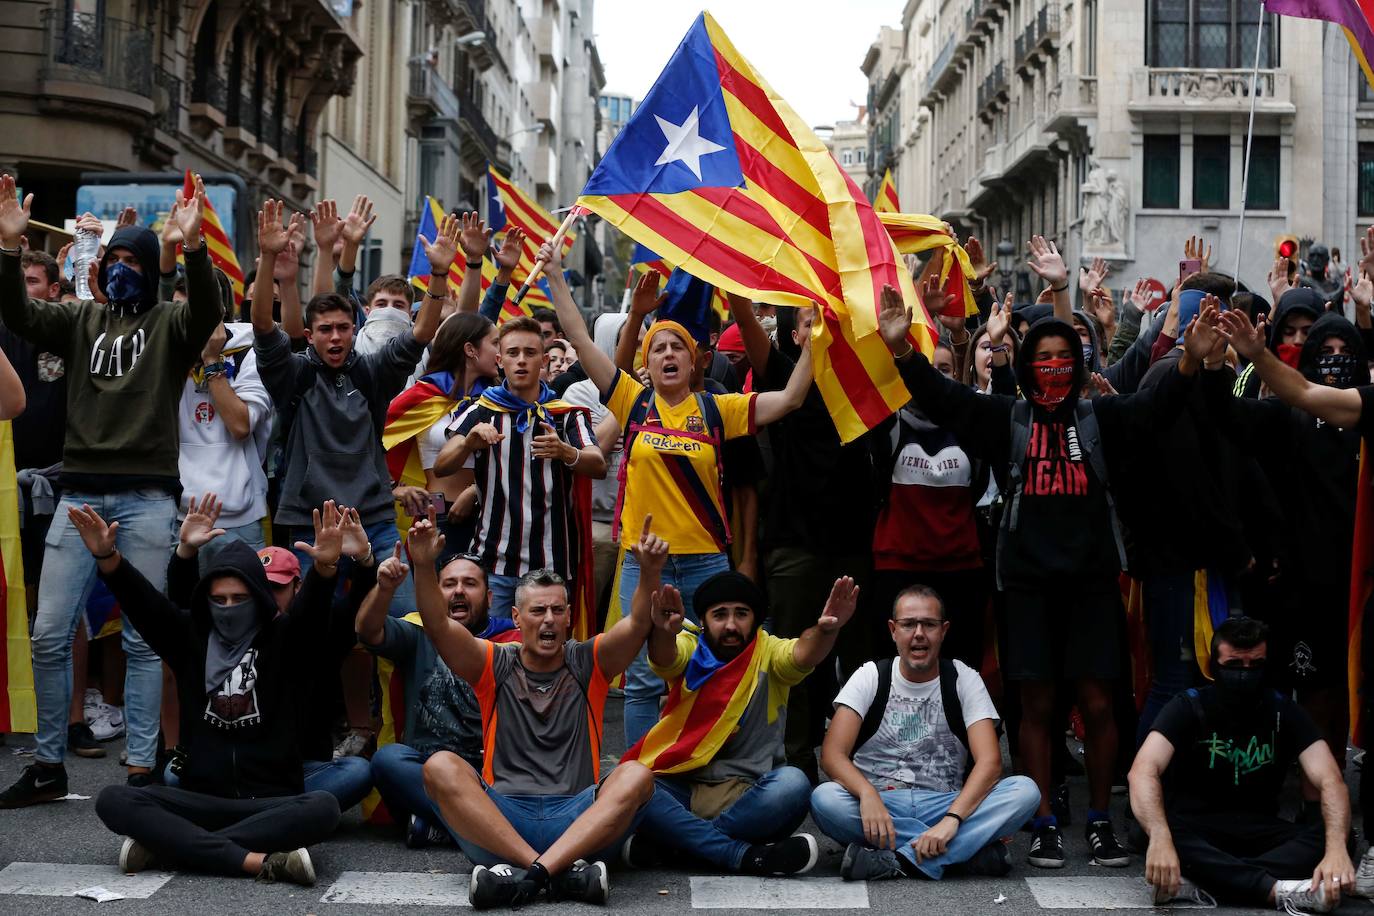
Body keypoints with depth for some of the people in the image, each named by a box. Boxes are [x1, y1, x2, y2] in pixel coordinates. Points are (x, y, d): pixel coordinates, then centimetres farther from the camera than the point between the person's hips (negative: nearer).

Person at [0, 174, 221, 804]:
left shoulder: (169, 325, 5)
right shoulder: (82, 319, 14)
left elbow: (207, 310, -16)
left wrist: (192, 245, -32)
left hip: (147, 497, -3)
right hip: (80, 491, 3)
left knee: (142, 639, 1)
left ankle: (141, 769, 7)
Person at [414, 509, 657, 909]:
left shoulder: (588, 663, 14)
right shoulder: (495, 666, 14)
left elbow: (638, 625, -4)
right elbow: (439, 627, -2)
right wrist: (424, 567, -18)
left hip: (579, 821, 0)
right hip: (500, 817, 0)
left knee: (636, 775, -27)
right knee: (440, 766, -25)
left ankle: (528, 874, -39)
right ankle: (564, 872, -36)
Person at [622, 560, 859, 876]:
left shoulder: (769, 653, 4)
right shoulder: (688, 651, 4)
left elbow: (804, 655, -19)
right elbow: (663, 654, -20)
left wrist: (826, 630, -44)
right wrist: (663, 631, -46)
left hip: (748, 795, 0)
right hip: (682, 787, 0)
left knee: (793, 784, -32)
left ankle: (671, 842, -24)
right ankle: (748, 856, -31)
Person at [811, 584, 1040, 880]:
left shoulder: (963, 679, 3)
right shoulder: (870, 677, 3)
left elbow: (990, 761, -10)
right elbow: (833, 753, -9)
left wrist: (951, 820, -28)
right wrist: (868, 794, -31)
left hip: (943, 805, 0)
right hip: (879, 802, 0)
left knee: (1025, 791, -24)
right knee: (824, 798, -33)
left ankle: (892, 860, -32)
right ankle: (968, 851, -27)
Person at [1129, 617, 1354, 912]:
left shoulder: (1284, 711, -2)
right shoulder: (1188, 706, -9)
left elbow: (1330, 780, -13)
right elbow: (1143, 770, -25)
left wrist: (1336, 849, -34)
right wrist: (1160, 838, -45)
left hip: (1259, 831, 3)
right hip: (1195, 828, -3)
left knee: (1334, 838, -26)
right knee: (1170, 833, -37)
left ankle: (1197, 884, -36)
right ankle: (1281, 890, -38)